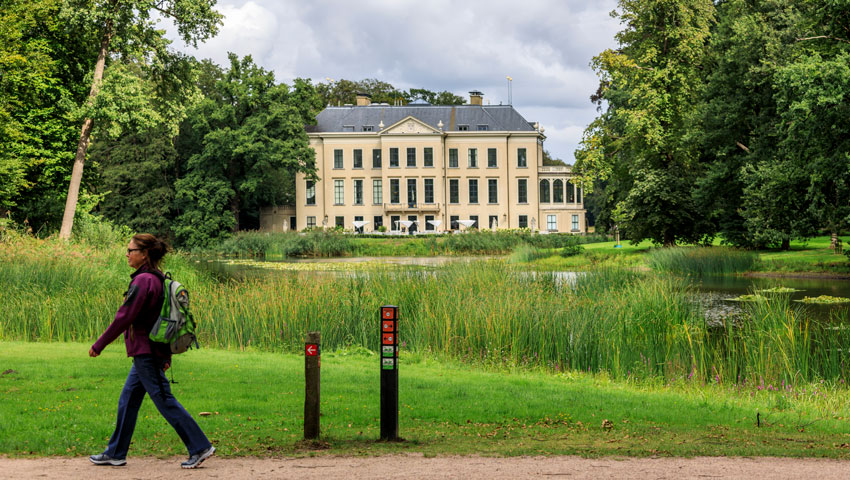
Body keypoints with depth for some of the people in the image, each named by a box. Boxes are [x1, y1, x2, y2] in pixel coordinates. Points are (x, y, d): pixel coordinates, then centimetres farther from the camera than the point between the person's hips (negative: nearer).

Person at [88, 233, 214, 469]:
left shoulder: (143, 281, -18)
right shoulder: (158, 279, 11)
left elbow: (124, 317, -19)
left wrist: (98, 345, -11)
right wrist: (166, 356, 20)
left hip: (145, 352, -10)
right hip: (154, 351, 10)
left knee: (165, 401, -4)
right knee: (127, 401, 15)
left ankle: (200, 447, -1)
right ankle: (115, 453, 23)